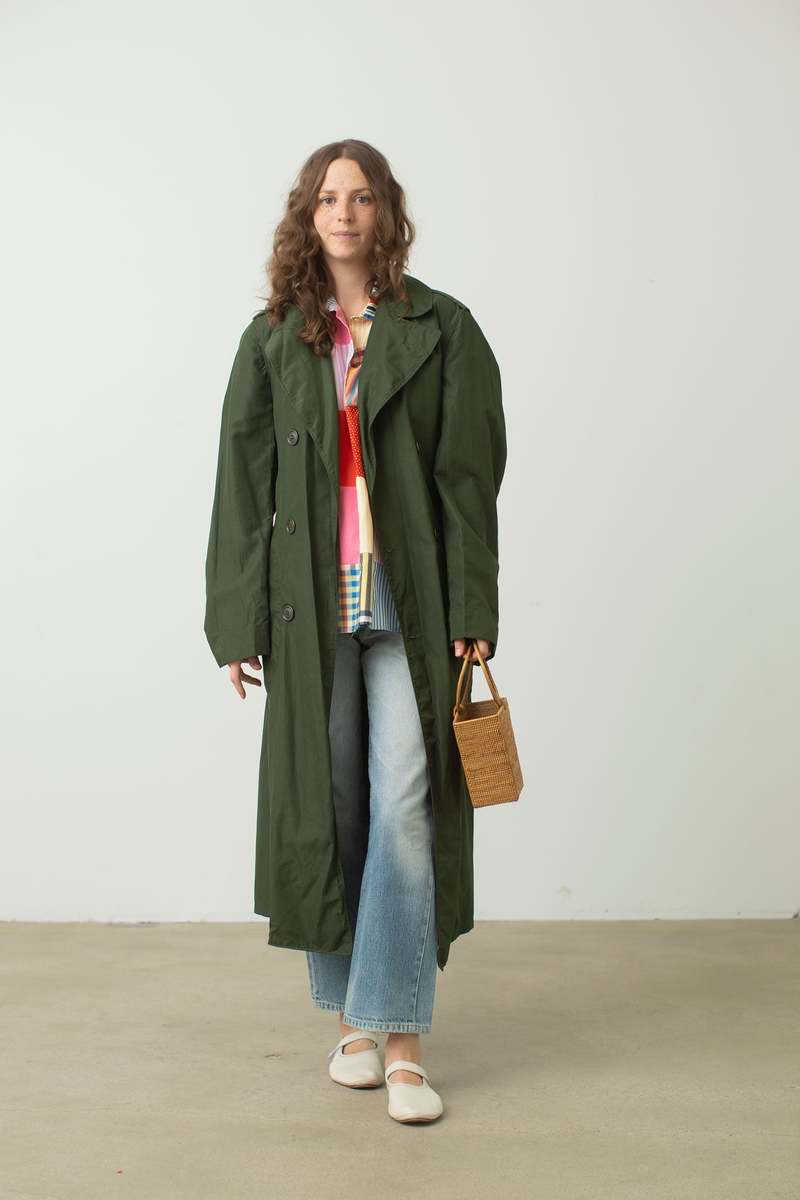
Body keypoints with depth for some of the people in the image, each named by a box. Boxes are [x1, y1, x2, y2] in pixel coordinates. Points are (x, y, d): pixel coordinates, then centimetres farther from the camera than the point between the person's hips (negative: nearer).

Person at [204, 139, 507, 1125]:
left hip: (410, 601, -2)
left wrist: (472, 611, -7)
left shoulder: (441, 330, 5)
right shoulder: (273, 339, 9)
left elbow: (470, 476, 0)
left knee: (405, 807, -6)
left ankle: (401, 1036, 2)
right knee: (325, 808, 6)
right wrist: (237, 620, 1)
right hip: (311, 604, 2)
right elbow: (241, 483, 7)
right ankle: (350, 1015, 21)